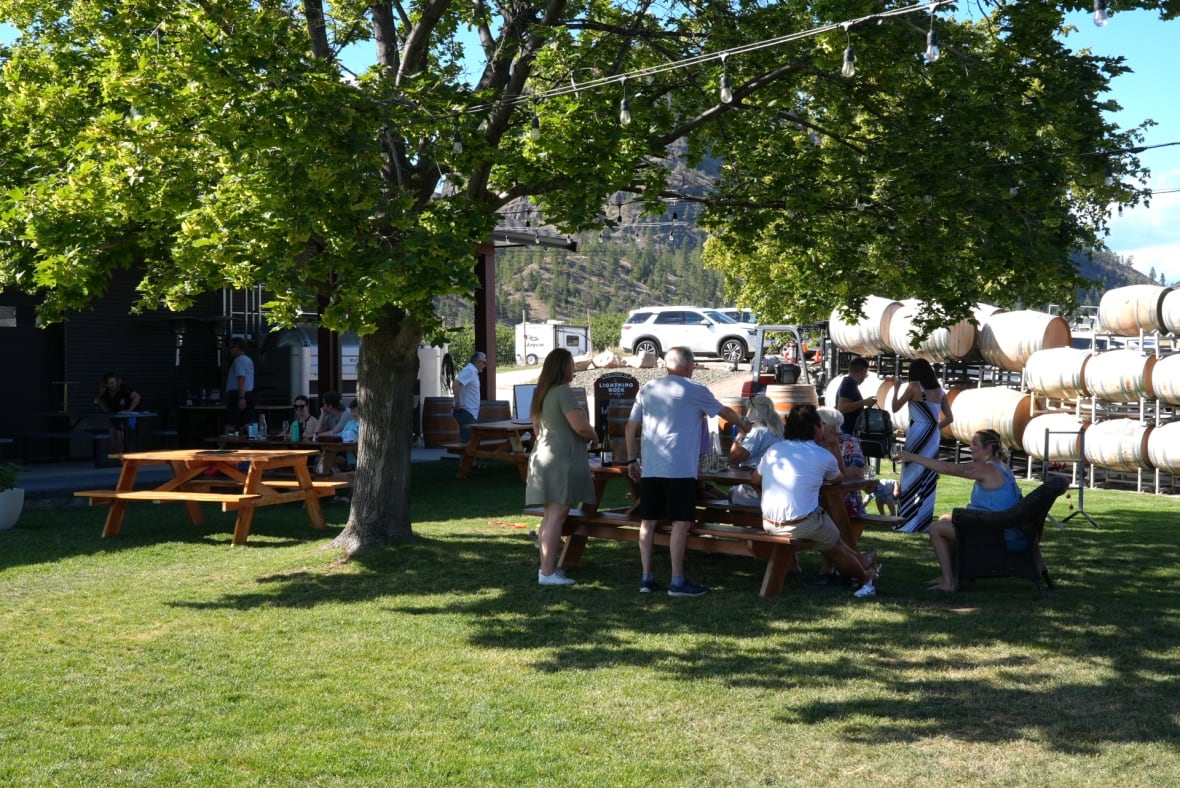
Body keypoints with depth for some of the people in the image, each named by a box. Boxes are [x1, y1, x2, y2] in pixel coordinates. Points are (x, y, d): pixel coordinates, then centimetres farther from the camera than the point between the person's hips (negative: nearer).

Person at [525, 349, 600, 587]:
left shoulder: (541, 393, 15)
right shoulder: (563, 392, -14)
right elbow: (580, 426, -22)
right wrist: (594, 437, -3)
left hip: (542, 457, 10)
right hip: (561, 459, -10)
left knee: (550, 515, 14)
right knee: (557, 516, -9)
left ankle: (547, 567, 19)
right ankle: (547, 572, -9)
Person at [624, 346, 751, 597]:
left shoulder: (647, 389, 12)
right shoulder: (695, 391, 0)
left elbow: (631, 427, 13)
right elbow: (725, 412, 13)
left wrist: (632, 460, 21)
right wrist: (743, 424, 32)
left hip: (649, 468, 6)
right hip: (680, 468, -5)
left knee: (648, 521, 8)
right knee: (680, 522, -2)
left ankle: (647, 578, 12)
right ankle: (677, 581, -2)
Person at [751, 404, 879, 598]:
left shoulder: (774, 449, 5)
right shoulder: (823, 456, -6)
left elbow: (756, 479, 17)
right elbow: (838, 479, 15)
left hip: (768, 524, 5)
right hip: (801, 526, -5)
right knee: (835, 547, 22)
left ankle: (861, 561, 43)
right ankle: (866, 578, 43)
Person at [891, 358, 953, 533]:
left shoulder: (914, 386, -4)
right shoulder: (939, 389, 11)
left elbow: (895, 408, 3)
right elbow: (949, 418, 11)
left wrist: (896, 389, 16)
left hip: (917, 434, -5)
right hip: (933, 437, 5)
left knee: (912, 477, 1)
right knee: (928, 479, 9)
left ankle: (908, 522, 2)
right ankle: (923, 522, 11)